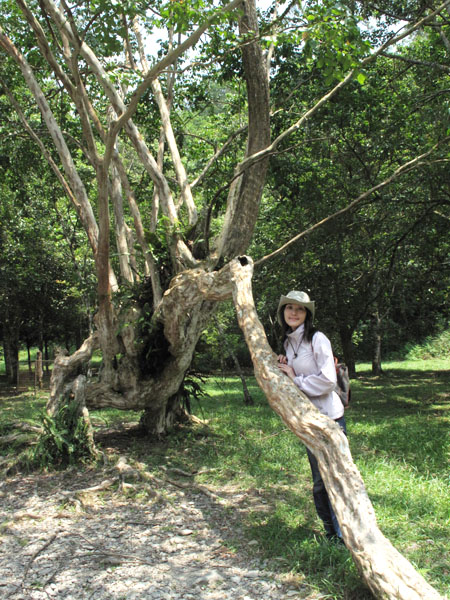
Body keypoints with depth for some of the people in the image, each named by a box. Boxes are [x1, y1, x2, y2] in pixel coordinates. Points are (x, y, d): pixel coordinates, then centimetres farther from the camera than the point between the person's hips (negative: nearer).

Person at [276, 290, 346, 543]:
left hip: (329, 416, -7)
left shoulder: (317, 339, -12)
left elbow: (327, 380, -18)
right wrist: (283, 369, 0)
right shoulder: (288, 342, 11)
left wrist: (295, 380, -12)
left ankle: (345, 535, 6)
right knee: (319, 481, 14)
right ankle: (332, 533, 28)